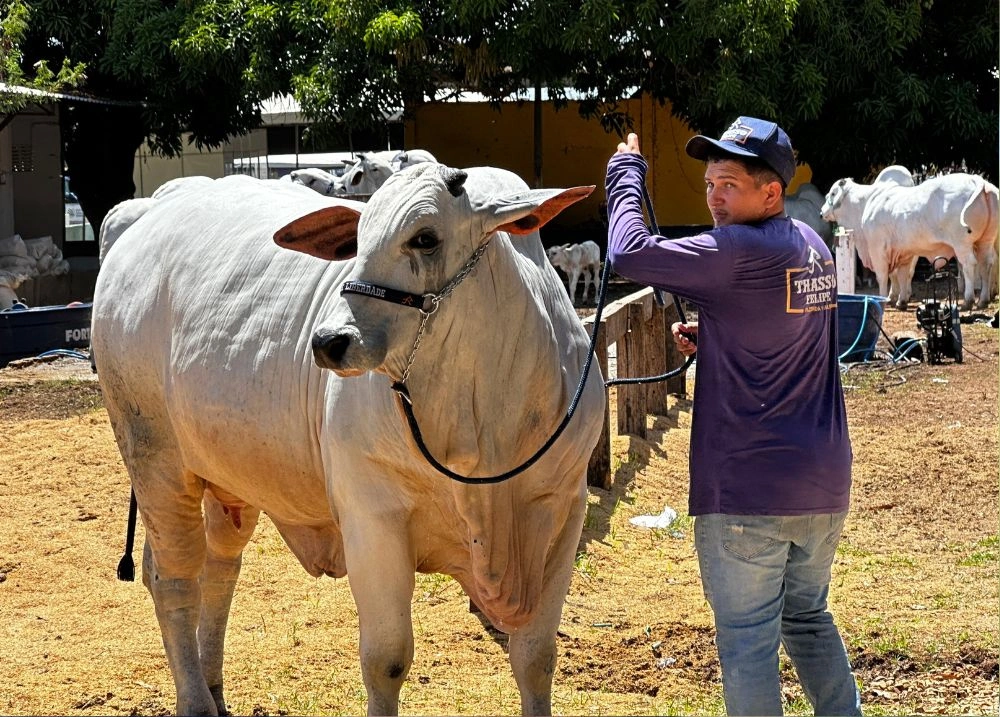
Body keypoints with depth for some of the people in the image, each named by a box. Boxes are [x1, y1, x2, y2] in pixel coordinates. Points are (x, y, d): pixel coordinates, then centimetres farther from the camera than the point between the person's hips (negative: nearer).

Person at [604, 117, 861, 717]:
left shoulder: (740, 251, -17)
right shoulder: (814, 248, 11)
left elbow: (629, 253, -20)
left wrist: (627, 173, -5)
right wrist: (711, 338, 8)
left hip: (746, 490, -8)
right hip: (824, 484, 8)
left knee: (747, 640, 1)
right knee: (808, 618, 23)